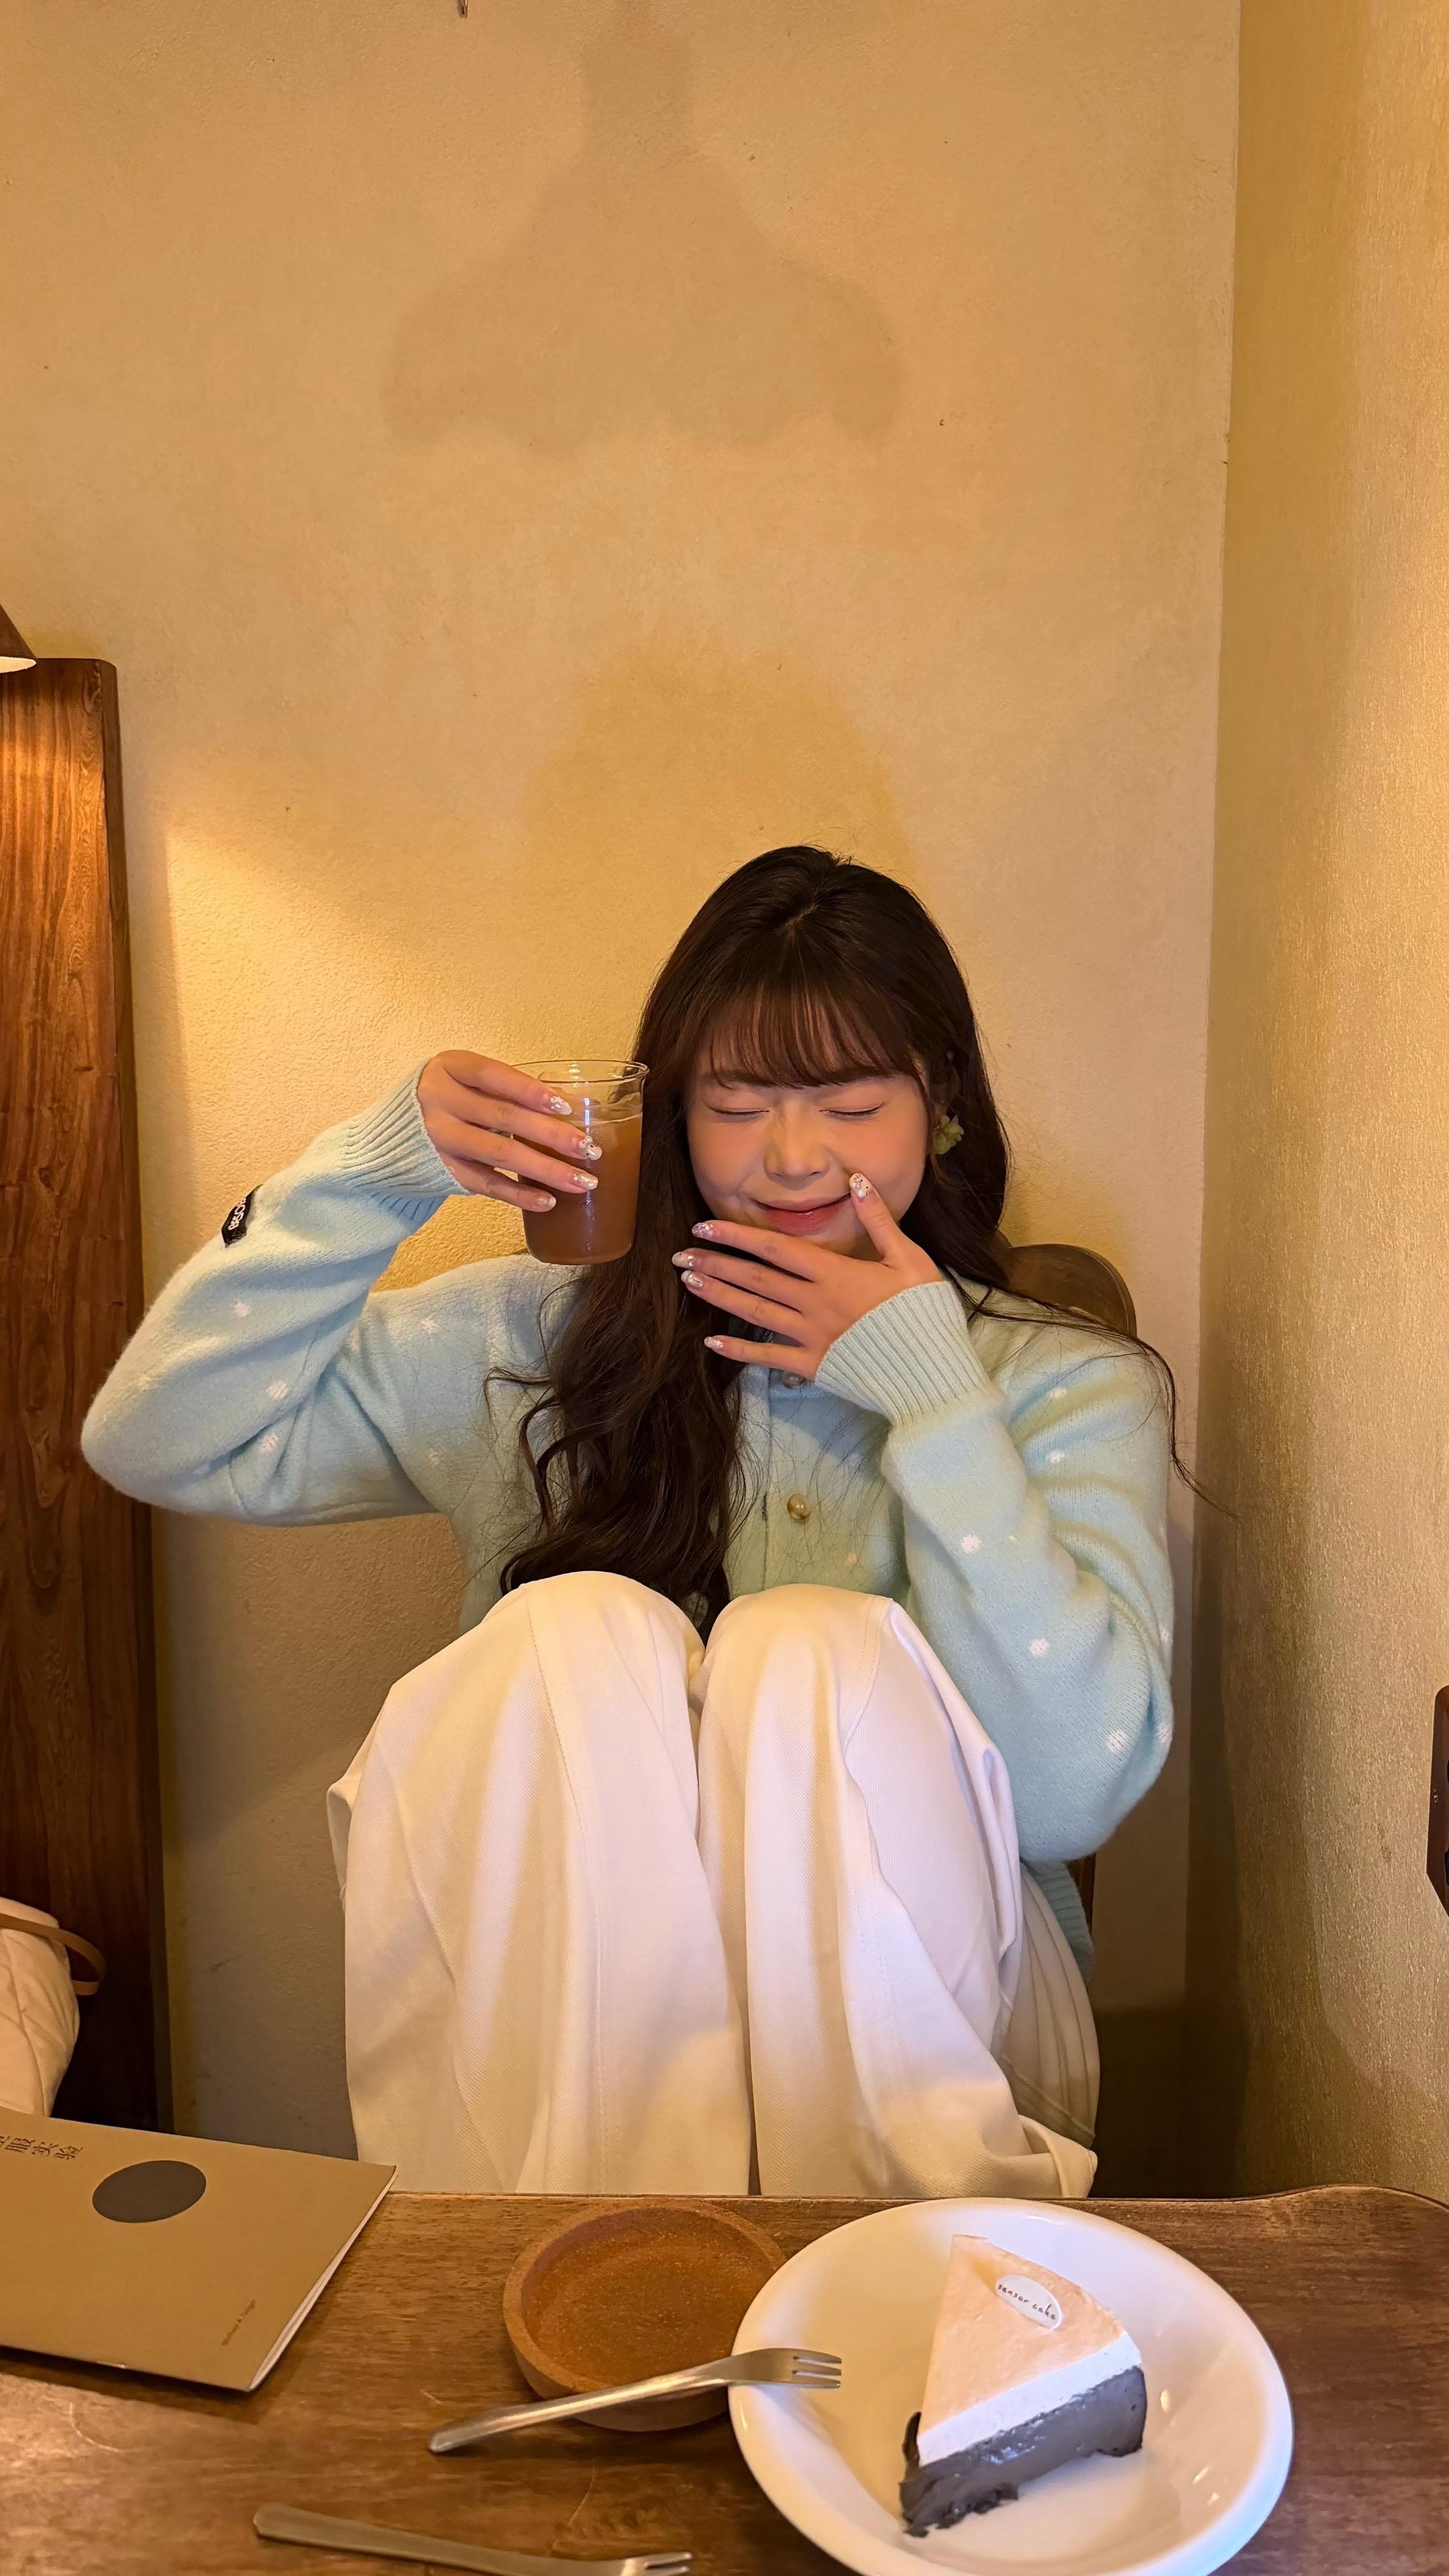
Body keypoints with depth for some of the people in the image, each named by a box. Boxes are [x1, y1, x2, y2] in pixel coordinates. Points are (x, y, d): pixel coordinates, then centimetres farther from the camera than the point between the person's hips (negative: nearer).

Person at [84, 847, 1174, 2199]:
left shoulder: (1068, 1388, 2)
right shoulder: (543, 1340, 6)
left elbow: (1075, 1787, -13)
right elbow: (159, 1440, 4)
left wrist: (929, 1389, -14)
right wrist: (369, 1172, -6)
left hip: (915, 2025, -1)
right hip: (562, 2013, 1)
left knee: (819, 1648, -27)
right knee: (577, 1630, -26)